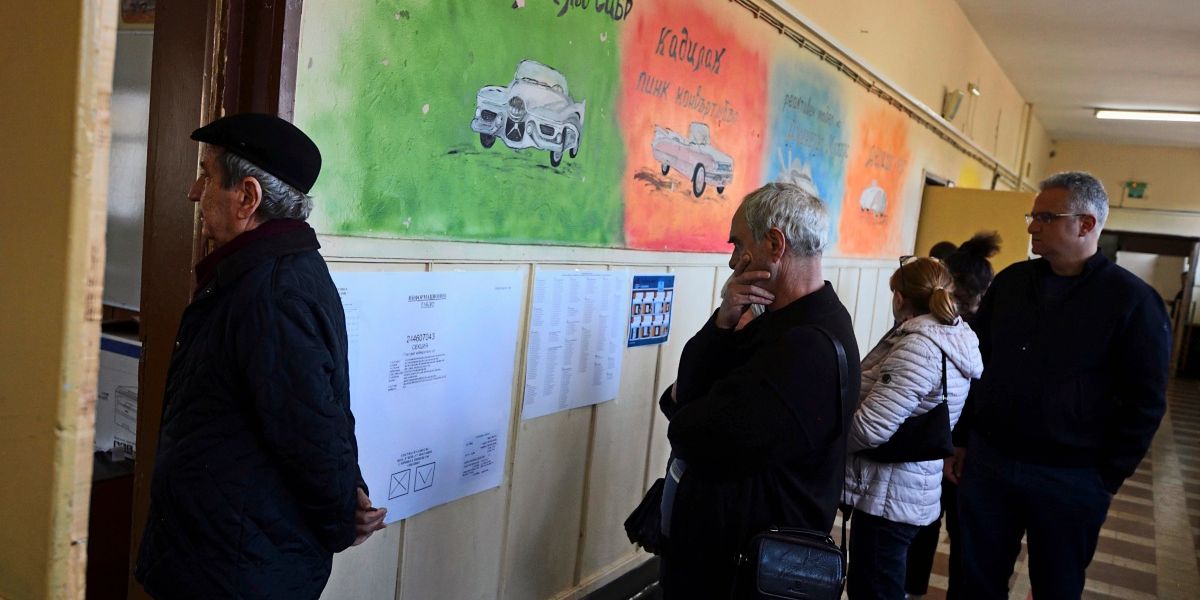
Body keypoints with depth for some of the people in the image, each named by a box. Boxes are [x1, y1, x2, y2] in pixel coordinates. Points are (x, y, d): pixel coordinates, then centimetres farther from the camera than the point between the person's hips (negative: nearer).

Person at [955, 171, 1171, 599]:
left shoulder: (1133, 301, -8)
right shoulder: (1010, 281, 6)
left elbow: (1145, 401, -7)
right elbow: (976, 362, 12)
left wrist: (1107, 479, -8)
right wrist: (963, 439, 9)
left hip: (1070, 479, -4)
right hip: (987, 462, 4)